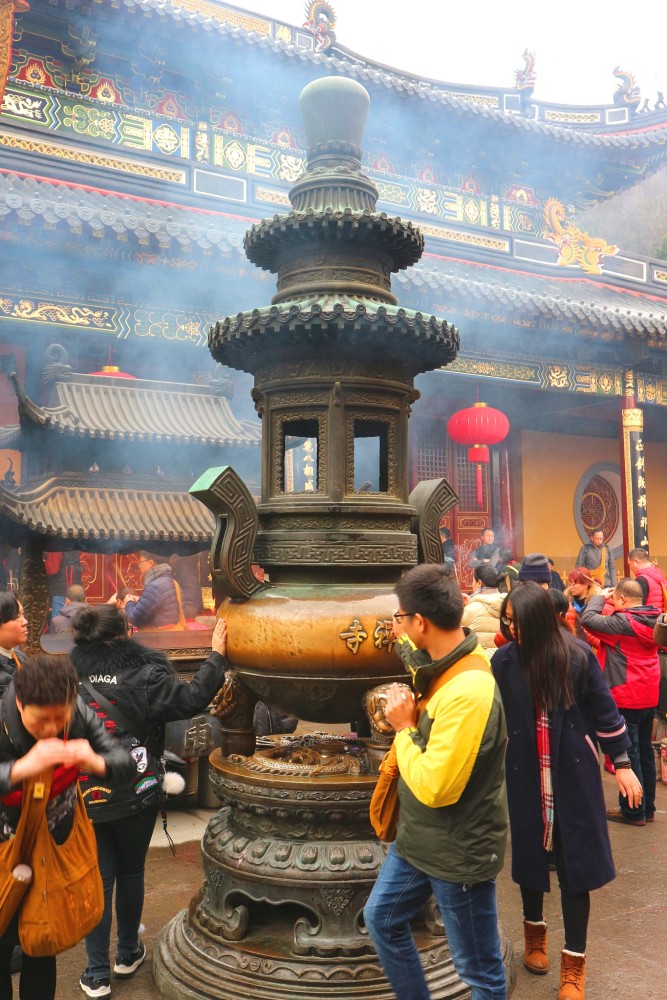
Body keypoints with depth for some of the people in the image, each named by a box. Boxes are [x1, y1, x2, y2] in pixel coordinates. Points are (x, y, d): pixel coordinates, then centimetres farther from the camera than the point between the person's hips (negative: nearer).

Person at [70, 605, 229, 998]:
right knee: (131, 872, 18)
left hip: (87, 799, 2)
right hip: (135, 797, -2)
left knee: (99, 879, 12)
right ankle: (128, 954, 35)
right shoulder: (142, 676, -17)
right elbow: (192, 698, -18)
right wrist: (217, 654, -9)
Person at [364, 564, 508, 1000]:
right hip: (419, 838, 9)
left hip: (460, 853, -9)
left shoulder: (468, 692, -33)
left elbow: (434, 787, -30)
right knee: (382, 918, 24)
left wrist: (404, 728, -18)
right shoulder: (441, 663, -3)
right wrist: (407, 638, 10)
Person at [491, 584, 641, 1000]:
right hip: (527, 776, 1)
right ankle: (534, 931, 42)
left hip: (573, 775, -1)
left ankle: (574, 962, 20)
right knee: (530, 854, 16)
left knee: (575, 861, 4)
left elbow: (604, 710, -4)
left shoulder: (578, 656, -13)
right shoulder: (503, 660, -11)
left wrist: (622, 763, 0)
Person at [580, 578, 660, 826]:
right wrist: (614, 605, 7)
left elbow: (588, 619, -20)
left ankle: (634, 811, 11)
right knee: (645, 751, 16)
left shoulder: (623, 621, -21)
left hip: (626, 699, -8)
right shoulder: (652, 619, 4)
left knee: (628, 753, 2)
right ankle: (648, 808, 26)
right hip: (649, 698, 8)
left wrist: (599, 596, -6)